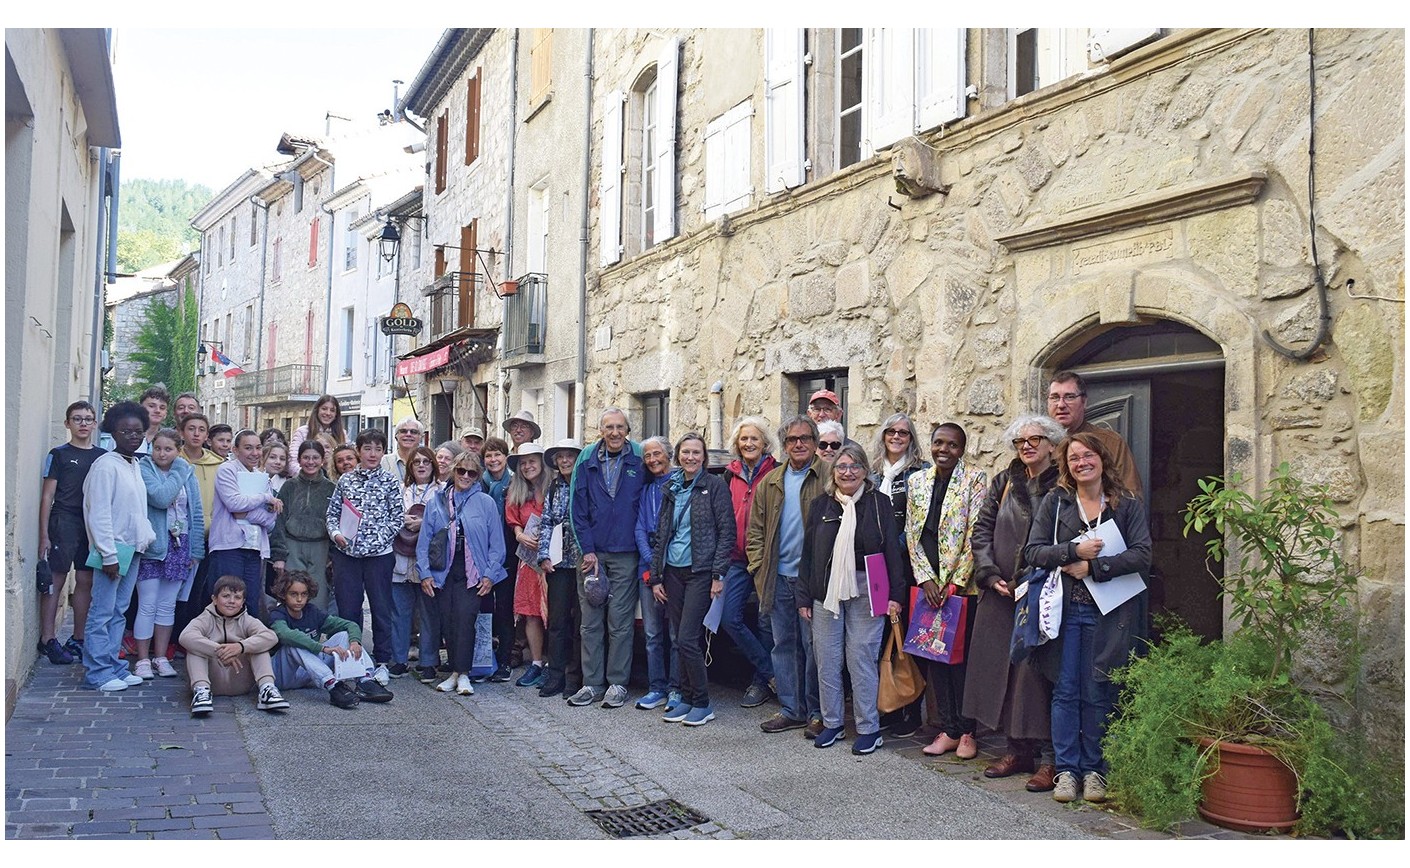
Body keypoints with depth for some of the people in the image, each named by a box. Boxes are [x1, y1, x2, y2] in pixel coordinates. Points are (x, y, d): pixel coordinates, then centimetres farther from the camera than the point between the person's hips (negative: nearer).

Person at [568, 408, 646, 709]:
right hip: (592, 552, 2)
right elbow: (579, 510, 4)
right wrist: (587, 550, -3)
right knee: (591, 622, 6)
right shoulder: (587, 463, 5)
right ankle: (592, 683, 15)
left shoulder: (639, 461, -1)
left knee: (620, 622, 2)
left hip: (625, 554, -2)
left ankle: (617, 683, 11)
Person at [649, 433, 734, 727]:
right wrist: (656, 576, 11)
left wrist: (719, 574, -13)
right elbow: (661, 535, 15)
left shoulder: (715, 486, -4)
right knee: (682, 641, 9)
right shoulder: (671, 489, 12)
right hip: (673, 573, 6)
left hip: (700, 572, -5)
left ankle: (702, 703, 3)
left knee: (687, 639, -10)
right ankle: (687, 700, 18)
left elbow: (727, 532, -7)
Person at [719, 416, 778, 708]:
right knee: (730, 617, -3)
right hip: (738, 558, 5)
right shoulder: (731, 474, 11)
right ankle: (772, 673, 10)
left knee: (766, 621, 3)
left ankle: (761, 681, 19)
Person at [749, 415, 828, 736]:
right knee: (783, 645, 12)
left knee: (813, 645, 1)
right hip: (778, 577, 5)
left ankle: (816, 713, 12)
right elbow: (756, 530, 13)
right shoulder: (770, 483, 12)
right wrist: (759, 568, 3)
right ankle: (790, 709, 22)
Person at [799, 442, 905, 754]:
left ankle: (868, 728, 11)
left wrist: (895, 594, -5)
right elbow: (807, 554, 10)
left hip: (865, 594, -3)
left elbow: (892, 550, 0)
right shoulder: (821, 505, 9)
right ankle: (831, 723, 20)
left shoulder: (878, 503, 2)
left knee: (861, 659, -1)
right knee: (826, 660, 7)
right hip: (826, 593, 3)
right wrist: (805, 598, 6)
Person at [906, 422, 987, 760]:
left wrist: (955, 582, -13)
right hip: (928, 584, 4)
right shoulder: (917, 481, 9)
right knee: (934, 655, 6)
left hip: (962, 583, -4)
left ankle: (967, 731, 12)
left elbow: (975, 535, -9)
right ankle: (948, 729, 15)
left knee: (962, 656, 0)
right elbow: (911, 533, 7)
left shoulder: (974, 479, -4)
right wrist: (925, 579, -4)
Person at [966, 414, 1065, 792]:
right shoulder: (1003, 482, 11)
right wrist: (991, 575, -3)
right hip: (1001, 592, 5)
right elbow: (981, 530, 9)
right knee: (1003, 667, 8)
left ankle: (1049, 757, 2)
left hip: (1041, 594, -5)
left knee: (1036, 669, -7)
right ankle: (1017, 748, 19)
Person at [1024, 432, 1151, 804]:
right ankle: (1067, 769, 11)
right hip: (1065, 609, 1)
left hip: (1107, 613, -1)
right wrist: (1074, 551, -14)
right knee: (1065, 691, 3)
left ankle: (1094, 769, 17)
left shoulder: (1127, 504, 4)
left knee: (1098, 694, 4)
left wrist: (1093, 567, -15)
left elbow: (1142, 555, -7)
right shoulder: (1054, 501, 6)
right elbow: (1033, 551, 0)